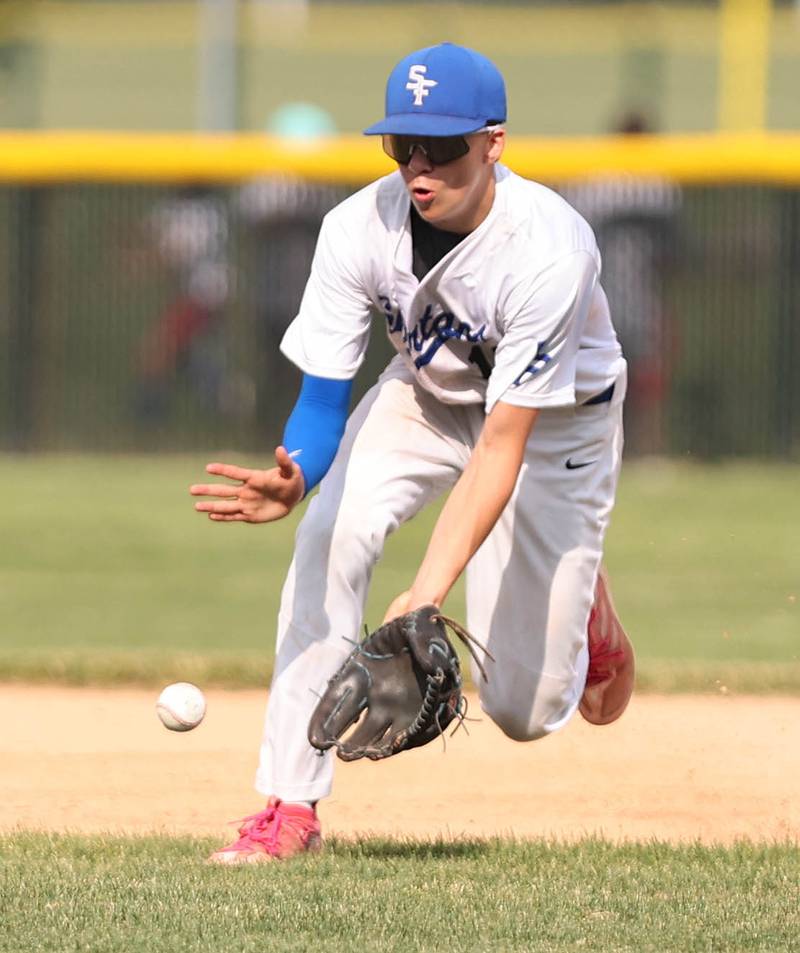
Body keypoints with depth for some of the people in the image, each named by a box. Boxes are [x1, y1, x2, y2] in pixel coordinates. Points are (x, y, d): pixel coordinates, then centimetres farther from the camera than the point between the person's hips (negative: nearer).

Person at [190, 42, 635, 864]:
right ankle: (290, 806, -19)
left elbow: (503, 446, -38)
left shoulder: (547, 253, -37)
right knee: (329, 537, -26)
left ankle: (581, 607, 33)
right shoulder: (360, 229, -25)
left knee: (526, 709, -4)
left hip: (555, 419, -3)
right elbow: (323, 396, -22)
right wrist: (292, 479, -46)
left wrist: (429, 591, -47)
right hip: (427, 390, 3)